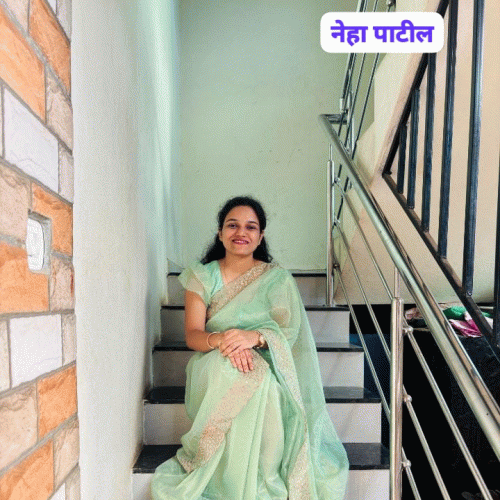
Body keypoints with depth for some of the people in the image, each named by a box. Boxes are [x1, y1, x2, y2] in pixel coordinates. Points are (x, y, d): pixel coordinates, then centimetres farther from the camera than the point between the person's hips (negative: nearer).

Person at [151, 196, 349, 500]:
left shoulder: (278, 279, 4)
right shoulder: (202, 277, 5)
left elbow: (288, 331, -7)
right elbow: (192, 335, -3)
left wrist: (253, 336, -29)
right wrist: (220, 340, -27)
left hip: (266, 368, 0)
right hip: (213, 370, 1)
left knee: (258, 383, -35)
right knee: (226, 366, -34)